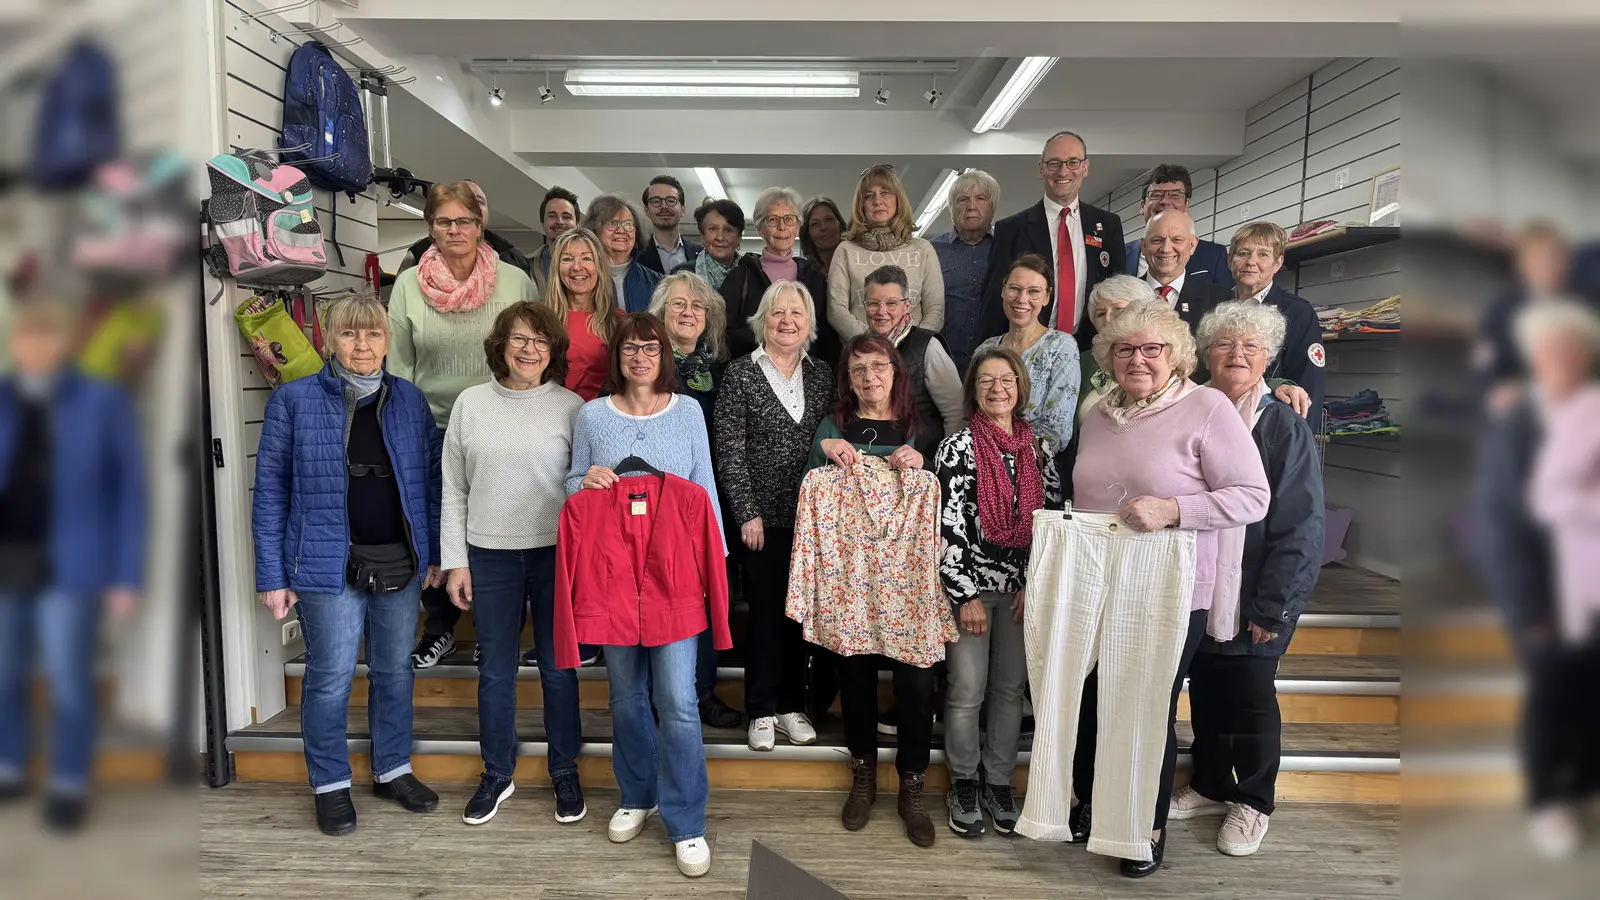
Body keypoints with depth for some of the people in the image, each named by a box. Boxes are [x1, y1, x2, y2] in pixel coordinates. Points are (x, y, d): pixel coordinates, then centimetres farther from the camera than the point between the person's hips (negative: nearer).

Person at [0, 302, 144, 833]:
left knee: (67, 678, 0)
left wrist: (126, 576, -7)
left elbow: (129, 492, -4)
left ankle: (68, 786, 17)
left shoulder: (104, 403, -6)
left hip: (68, 564, -3)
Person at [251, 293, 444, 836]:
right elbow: (271, 491, -2)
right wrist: (272, 576, -5)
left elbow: (430, 480, 9)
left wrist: (433, 553, 7)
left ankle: (393, 770, 32)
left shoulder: (410, 399, 5)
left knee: (395, 671, 14)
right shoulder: (294, 401, -3)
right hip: (330, 565, -3)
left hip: (401, 564, 3)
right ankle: (331, 785, 24)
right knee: (330, 679, 4)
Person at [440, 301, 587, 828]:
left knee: (557, 667, 9)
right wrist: (455, 560, 2)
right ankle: (497, 774, 29)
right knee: (495, 671, 11)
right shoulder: (471, 403, 3)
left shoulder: (570, 407, -1)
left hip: (556, 553, -1)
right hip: (490, 554, 2)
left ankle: (564, 772, 26)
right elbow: (453, 489, 6)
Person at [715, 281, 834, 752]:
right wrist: (747, 513, -10)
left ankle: (791, 705, 23)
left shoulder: (821, 374, 9)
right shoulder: (741, 373, -3)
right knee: (765, 609, 2)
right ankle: (762, 711, 16)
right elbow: (729, 450, -7)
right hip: (763, 515, -3)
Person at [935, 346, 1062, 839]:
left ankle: (999, 782, 25)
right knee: (968, 689, 1)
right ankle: (963, 784, 20)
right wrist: (965, 595, -13)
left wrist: (1034, 583, -2)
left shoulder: (1040, 447, 6)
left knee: (1011, 688, 9)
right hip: (969, 584, -3)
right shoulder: (958, 447, -5)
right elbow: (948, 525, -10)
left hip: (1023, 588, 3)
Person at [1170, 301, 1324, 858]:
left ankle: (1252, 803, 26)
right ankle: (1210, 786, 33)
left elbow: (1300, 528, -11)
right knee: (1204, 692, 14)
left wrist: (1272, 606, -15)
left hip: (1252, 600, -4)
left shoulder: (1286, 428, -8)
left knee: (1250, 699, 6)